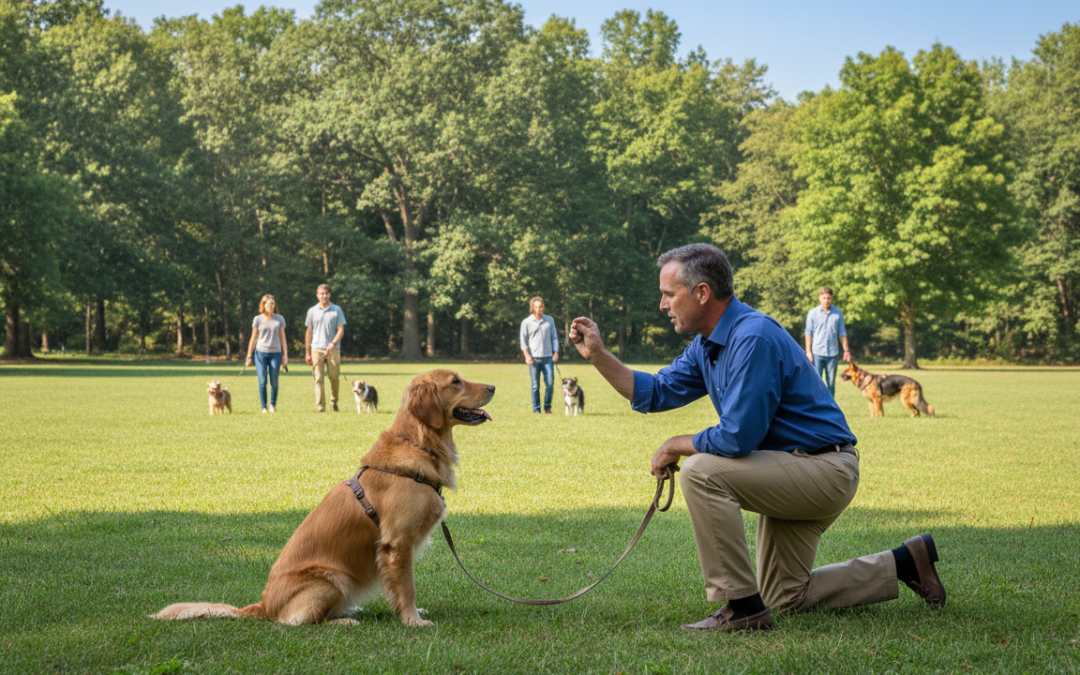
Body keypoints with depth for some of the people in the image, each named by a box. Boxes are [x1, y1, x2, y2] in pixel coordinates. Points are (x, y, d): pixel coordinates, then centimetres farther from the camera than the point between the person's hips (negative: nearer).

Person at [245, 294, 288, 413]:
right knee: (262, 381, -6)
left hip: (275, 353, 1)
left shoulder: (279, 319, 7)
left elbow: (283, 338, 9)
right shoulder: (258, 319, 5)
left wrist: (285, 355, 4)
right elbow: (253, 338, 9)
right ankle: (264, 407, 5)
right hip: (261, 353, 0)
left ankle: (273, 405, 18)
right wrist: (249, 356, 7)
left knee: (274, 382, -2)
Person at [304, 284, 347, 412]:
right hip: (317, 349, 0)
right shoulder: (312, 311, 9)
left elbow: (341, 329, 3)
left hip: (333, 349, 0)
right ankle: (320, 405, -6)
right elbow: (309, 332, 11)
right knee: (318, 378, -5)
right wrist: (307, 352, 7)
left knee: (335, 378, 2)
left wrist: (333, 343, -15)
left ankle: (334, 400, 25)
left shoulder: (337, 310, 6)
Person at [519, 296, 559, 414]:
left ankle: (547, 407, 8)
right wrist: (527, 356, -7)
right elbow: (523, 341, 3)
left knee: (550, 382, -7)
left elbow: (554, 337, 14)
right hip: (534, 358, -2)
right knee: (535, 385, -1)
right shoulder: (526, 322, 3)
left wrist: (556, 353, 5)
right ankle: (536, 410, 4)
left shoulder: (550, 320, 10)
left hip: (548, 357, 2)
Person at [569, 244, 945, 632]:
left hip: (825, 471, -11)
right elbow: (656, 394, 10)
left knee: (701, 472, -27)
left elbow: (738, 437, -29)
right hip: (794, 472, 11)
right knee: (786, 597, 18)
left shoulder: (753, 338, -25)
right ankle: (905, 563, 26)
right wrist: (598, 355, 1)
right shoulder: (708, 344, 6)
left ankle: (742, 606, -21)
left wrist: (677, 446, -13)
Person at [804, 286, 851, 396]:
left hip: (833, 353, 2)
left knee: (831, 383, 6)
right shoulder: (812, 313, 2)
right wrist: (808, 352, -4)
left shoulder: (838, 313, 7)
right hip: (817, 353, -2)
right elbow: (809, 333, 3)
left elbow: (842, 333, 11)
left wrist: (846, 350, 6)